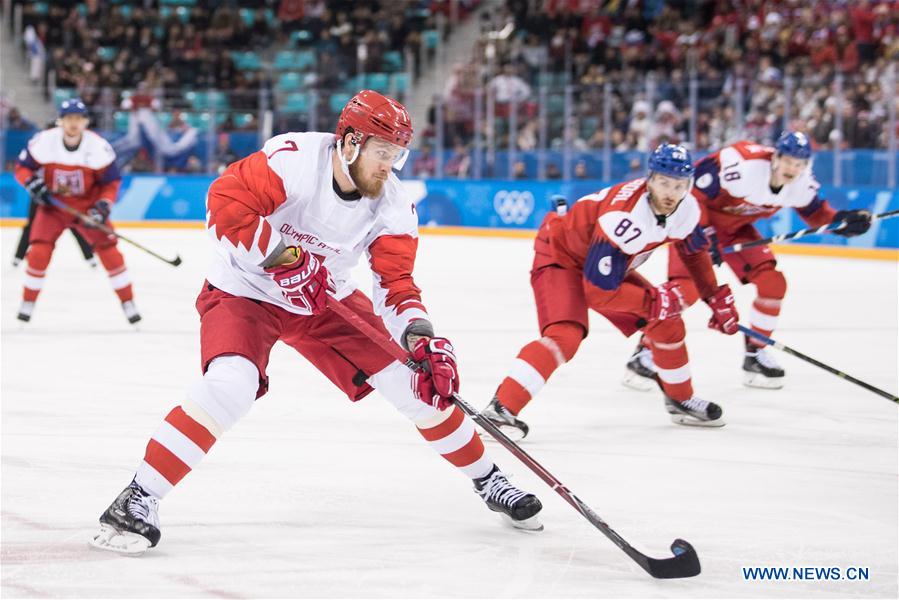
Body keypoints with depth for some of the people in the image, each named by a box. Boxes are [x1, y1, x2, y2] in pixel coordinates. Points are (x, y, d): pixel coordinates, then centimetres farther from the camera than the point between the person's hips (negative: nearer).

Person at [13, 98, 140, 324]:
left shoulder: (99, 147, -19)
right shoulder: (43, 142, -19)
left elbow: (111, 182, -9)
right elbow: (22, 167, -5)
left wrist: (102, 208, -22)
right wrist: (33, 184, -24)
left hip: (87, 206, 0)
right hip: (52, 205, 0)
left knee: (108, 249, -8)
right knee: (39, 251, -14)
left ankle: (128, 303, 4)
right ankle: (28, 303, 3)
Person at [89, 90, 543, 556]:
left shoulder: (392, 206, -12)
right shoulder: (294, 158, -28)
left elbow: (395, 282, -11)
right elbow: (226, 201, -32)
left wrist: (419, 335, -29)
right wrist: (281, 257, -34)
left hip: (326, 301, 5)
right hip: (244, 291, -5)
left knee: (420, 380, 0)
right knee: (230, 386, -32)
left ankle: (488, 481, 22)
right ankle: (137, 500, -23)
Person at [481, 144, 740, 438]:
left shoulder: (686, 208, -13)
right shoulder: (624, 217, -37)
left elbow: (695, 251, 12)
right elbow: (598, 291, -33)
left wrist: (717, 297, 9)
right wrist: (654, 300, -26)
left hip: (610, 265, 8)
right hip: (559, 256, -8)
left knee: (665, 320, 6)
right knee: (565, 336, -29)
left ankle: (680, 399, 27)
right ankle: (500, 408, -31)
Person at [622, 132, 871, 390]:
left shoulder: (801, 183, -14)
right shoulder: (742, 164, -35)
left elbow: (815, 211, 6)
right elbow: (692, 193, -28)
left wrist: (843, 220, -13)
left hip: (735, 226, 7)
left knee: (773, 282, -4)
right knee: (686, 289, -20)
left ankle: (755, 354, 13)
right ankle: (644, 355, -8)